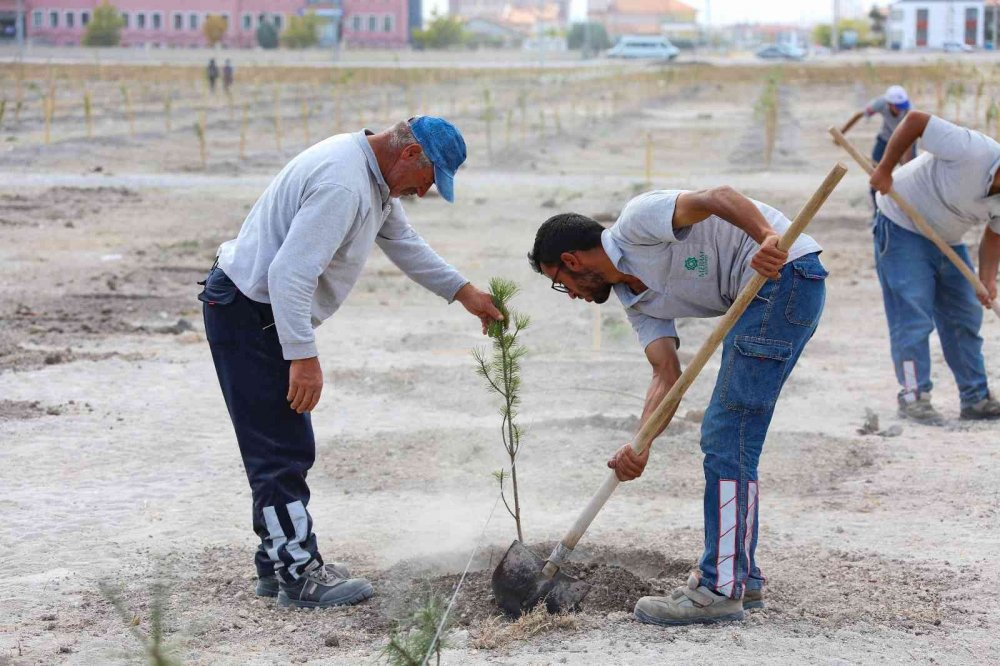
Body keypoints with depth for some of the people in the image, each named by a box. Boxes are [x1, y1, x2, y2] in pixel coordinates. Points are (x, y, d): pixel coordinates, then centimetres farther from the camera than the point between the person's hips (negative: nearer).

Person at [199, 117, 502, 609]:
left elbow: (403, 242, 24)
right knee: (282, 449, -6)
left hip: (265, 310, 11)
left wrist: (463, 292, 22)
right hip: (249, 313, -11)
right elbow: (291, 273, -30)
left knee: (288, 447, 16)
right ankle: (298, 576, -1)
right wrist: (303, 356, -29)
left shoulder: (374, 179, 9)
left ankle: (281, 561, 25)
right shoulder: (343, 184, -26)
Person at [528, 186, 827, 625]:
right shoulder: (636, 301, 18)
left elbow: (716, 197, -18)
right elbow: (667, 374, 8)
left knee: (727, 436, -9)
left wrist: (768, 240, -35)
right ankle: (740, 576, 24)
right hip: (759, 294, 10)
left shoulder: (636, 221, -6)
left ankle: (720, 589, -7)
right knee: (726, 436, 16)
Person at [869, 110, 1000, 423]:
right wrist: (884, 170, -24)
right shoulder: (972, 151, -35)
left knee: (965, 318, 8)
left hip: (948, 241, 7)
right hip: (903, 227, -7)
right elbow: (915, 120, -30)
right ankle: (913, 395, -4)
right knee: (913, 316, -11)